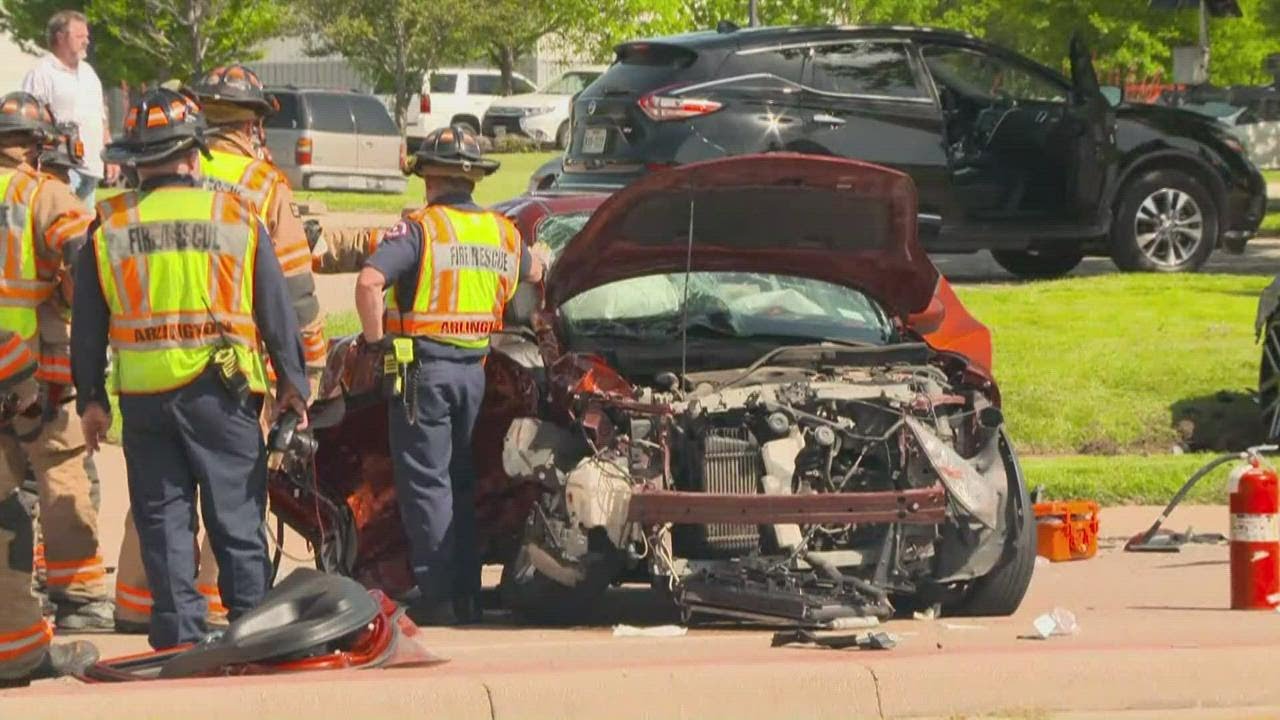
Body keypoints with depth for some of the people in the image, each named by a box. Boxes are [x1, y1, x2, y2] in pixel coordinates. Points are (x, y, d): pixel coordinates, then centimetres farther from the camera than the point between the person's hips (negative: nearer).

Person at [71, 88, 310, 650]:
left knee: (162, 518, 7)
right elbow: (276, 308, 3)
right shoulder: (237, 217, 0)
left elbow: (87, 322, 5)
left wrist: (90, 397, 13)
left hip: (143, 393, 1)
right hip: (221, 391, -1)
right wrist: (293, 383, 12)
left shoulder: (108, 227, 2)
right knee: (237, 515, 6)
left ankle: (178, 630, 5)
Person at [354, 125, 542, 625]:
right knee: (462, 484, 16)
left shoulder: (419, 228, -10)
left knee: (426, 484, -1)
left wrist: (374, 339, -10)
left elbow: (369, 282, -23)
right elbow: (533, 275, 29)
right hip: (474, 370, 6)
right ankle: (466, 593, 17)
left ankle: (437, 597, -4)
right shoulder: (502, 232, 9)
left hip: (424, 369, -6)